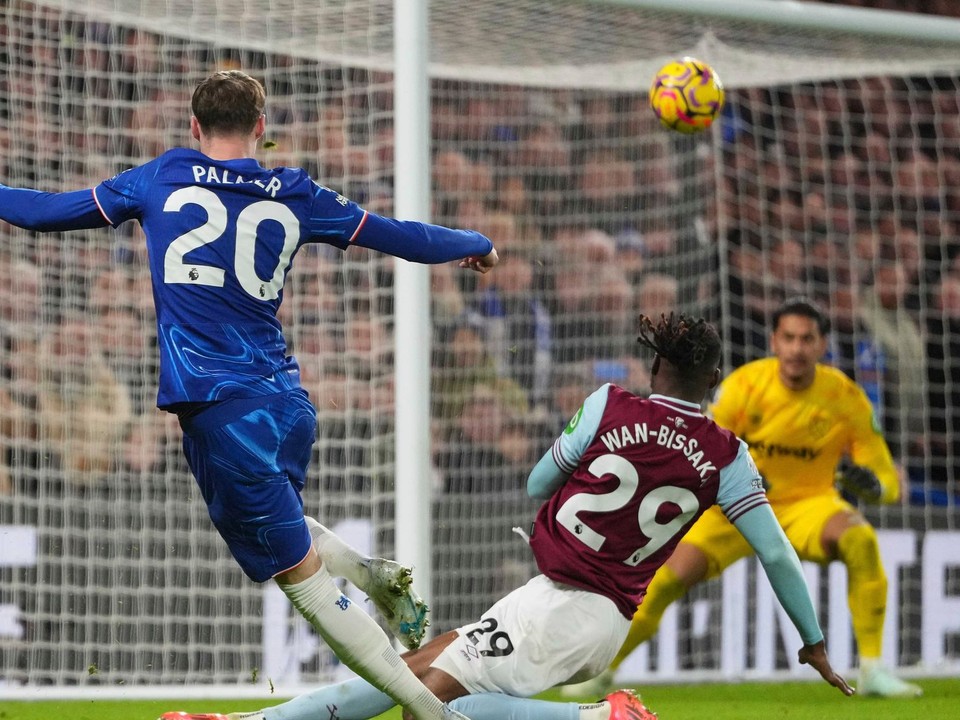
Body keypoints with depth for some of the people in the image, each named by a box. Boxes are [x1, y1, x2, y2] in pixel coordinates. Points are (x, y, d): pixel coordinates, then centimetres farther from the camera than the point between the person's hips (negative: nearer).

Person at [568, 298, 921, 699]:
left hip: (807, 504, 0)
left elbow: (889, 482, -11)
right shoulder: (746, 384, -16)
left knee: (861, 539, -33)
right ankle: (603, 669, 10)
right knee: (671, 576, -16)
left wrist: (871, 483, -36)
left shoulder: (845, 398, -16)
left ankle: (872, 670, -25)